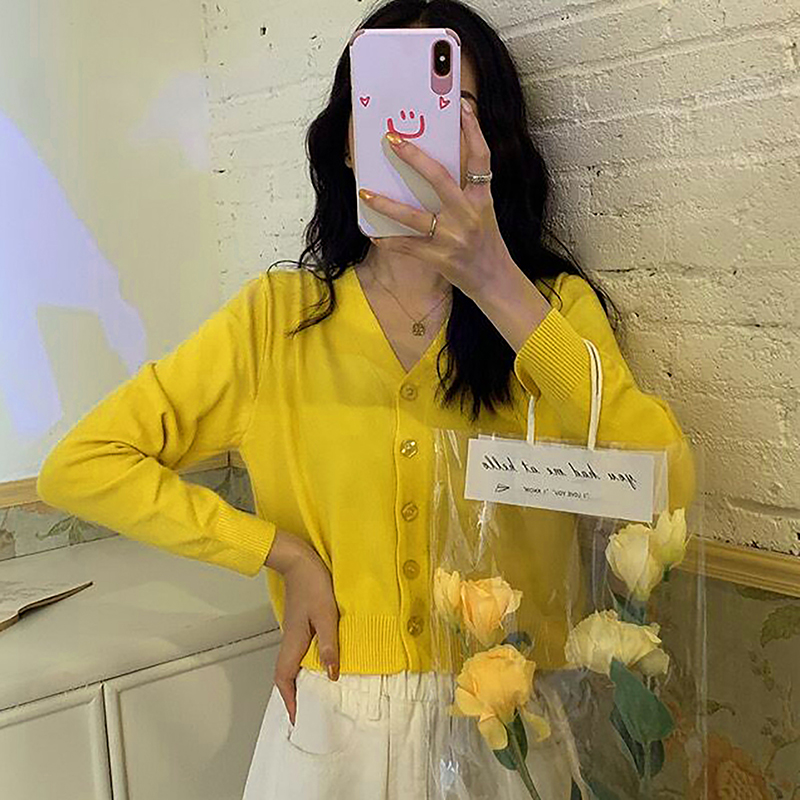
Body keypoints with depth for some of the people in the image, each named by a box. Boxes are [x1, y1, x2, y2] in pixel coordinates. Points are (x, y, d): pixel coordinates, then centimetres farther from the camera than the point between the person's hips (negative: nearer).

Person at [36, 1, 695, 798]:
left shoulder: (553, 306, -6)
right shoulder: (277, 316, -5)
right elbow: (78, 465, -5)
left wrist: (496, 284, -30)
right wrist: (284, 555, -11)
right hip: (331, 730, 0)